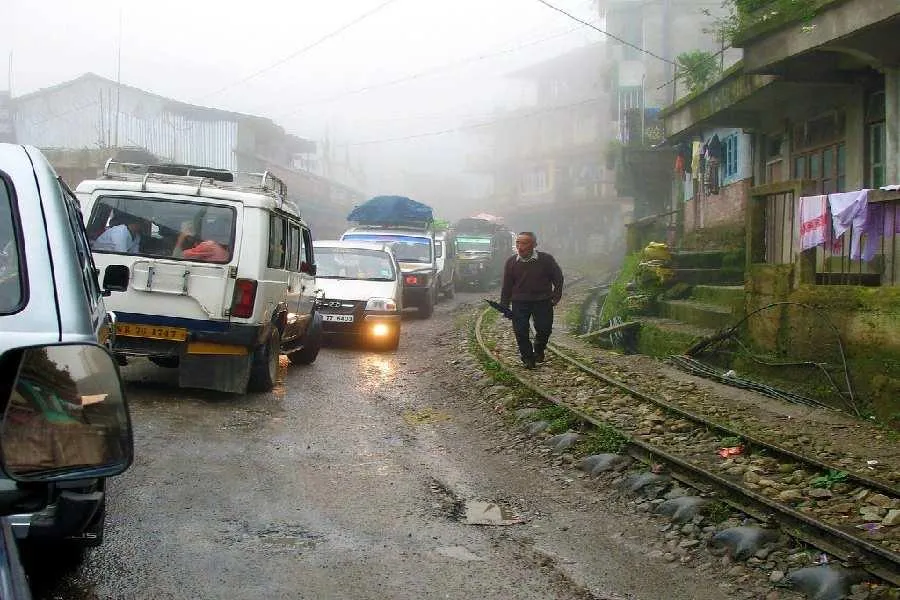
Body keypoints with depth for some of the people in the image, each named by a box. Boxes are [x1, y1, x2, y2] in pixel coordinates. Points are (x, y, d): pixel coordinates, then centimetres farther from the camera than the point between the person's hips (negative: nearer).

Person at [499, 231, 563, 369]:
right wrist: (504, 305, 4)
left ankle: (539, 350, 28)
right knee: (520, 332, -3)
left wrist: (556, 296, 1)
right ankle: (527, 358, 14)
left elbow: (558, 278, 7)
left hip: (542, 301, -1)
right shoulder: (511, 262, -1)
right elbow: (506, 285, 6)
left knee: (544, 329, -2)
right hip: (519, 302, 1)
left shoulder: (546, 259, -6)